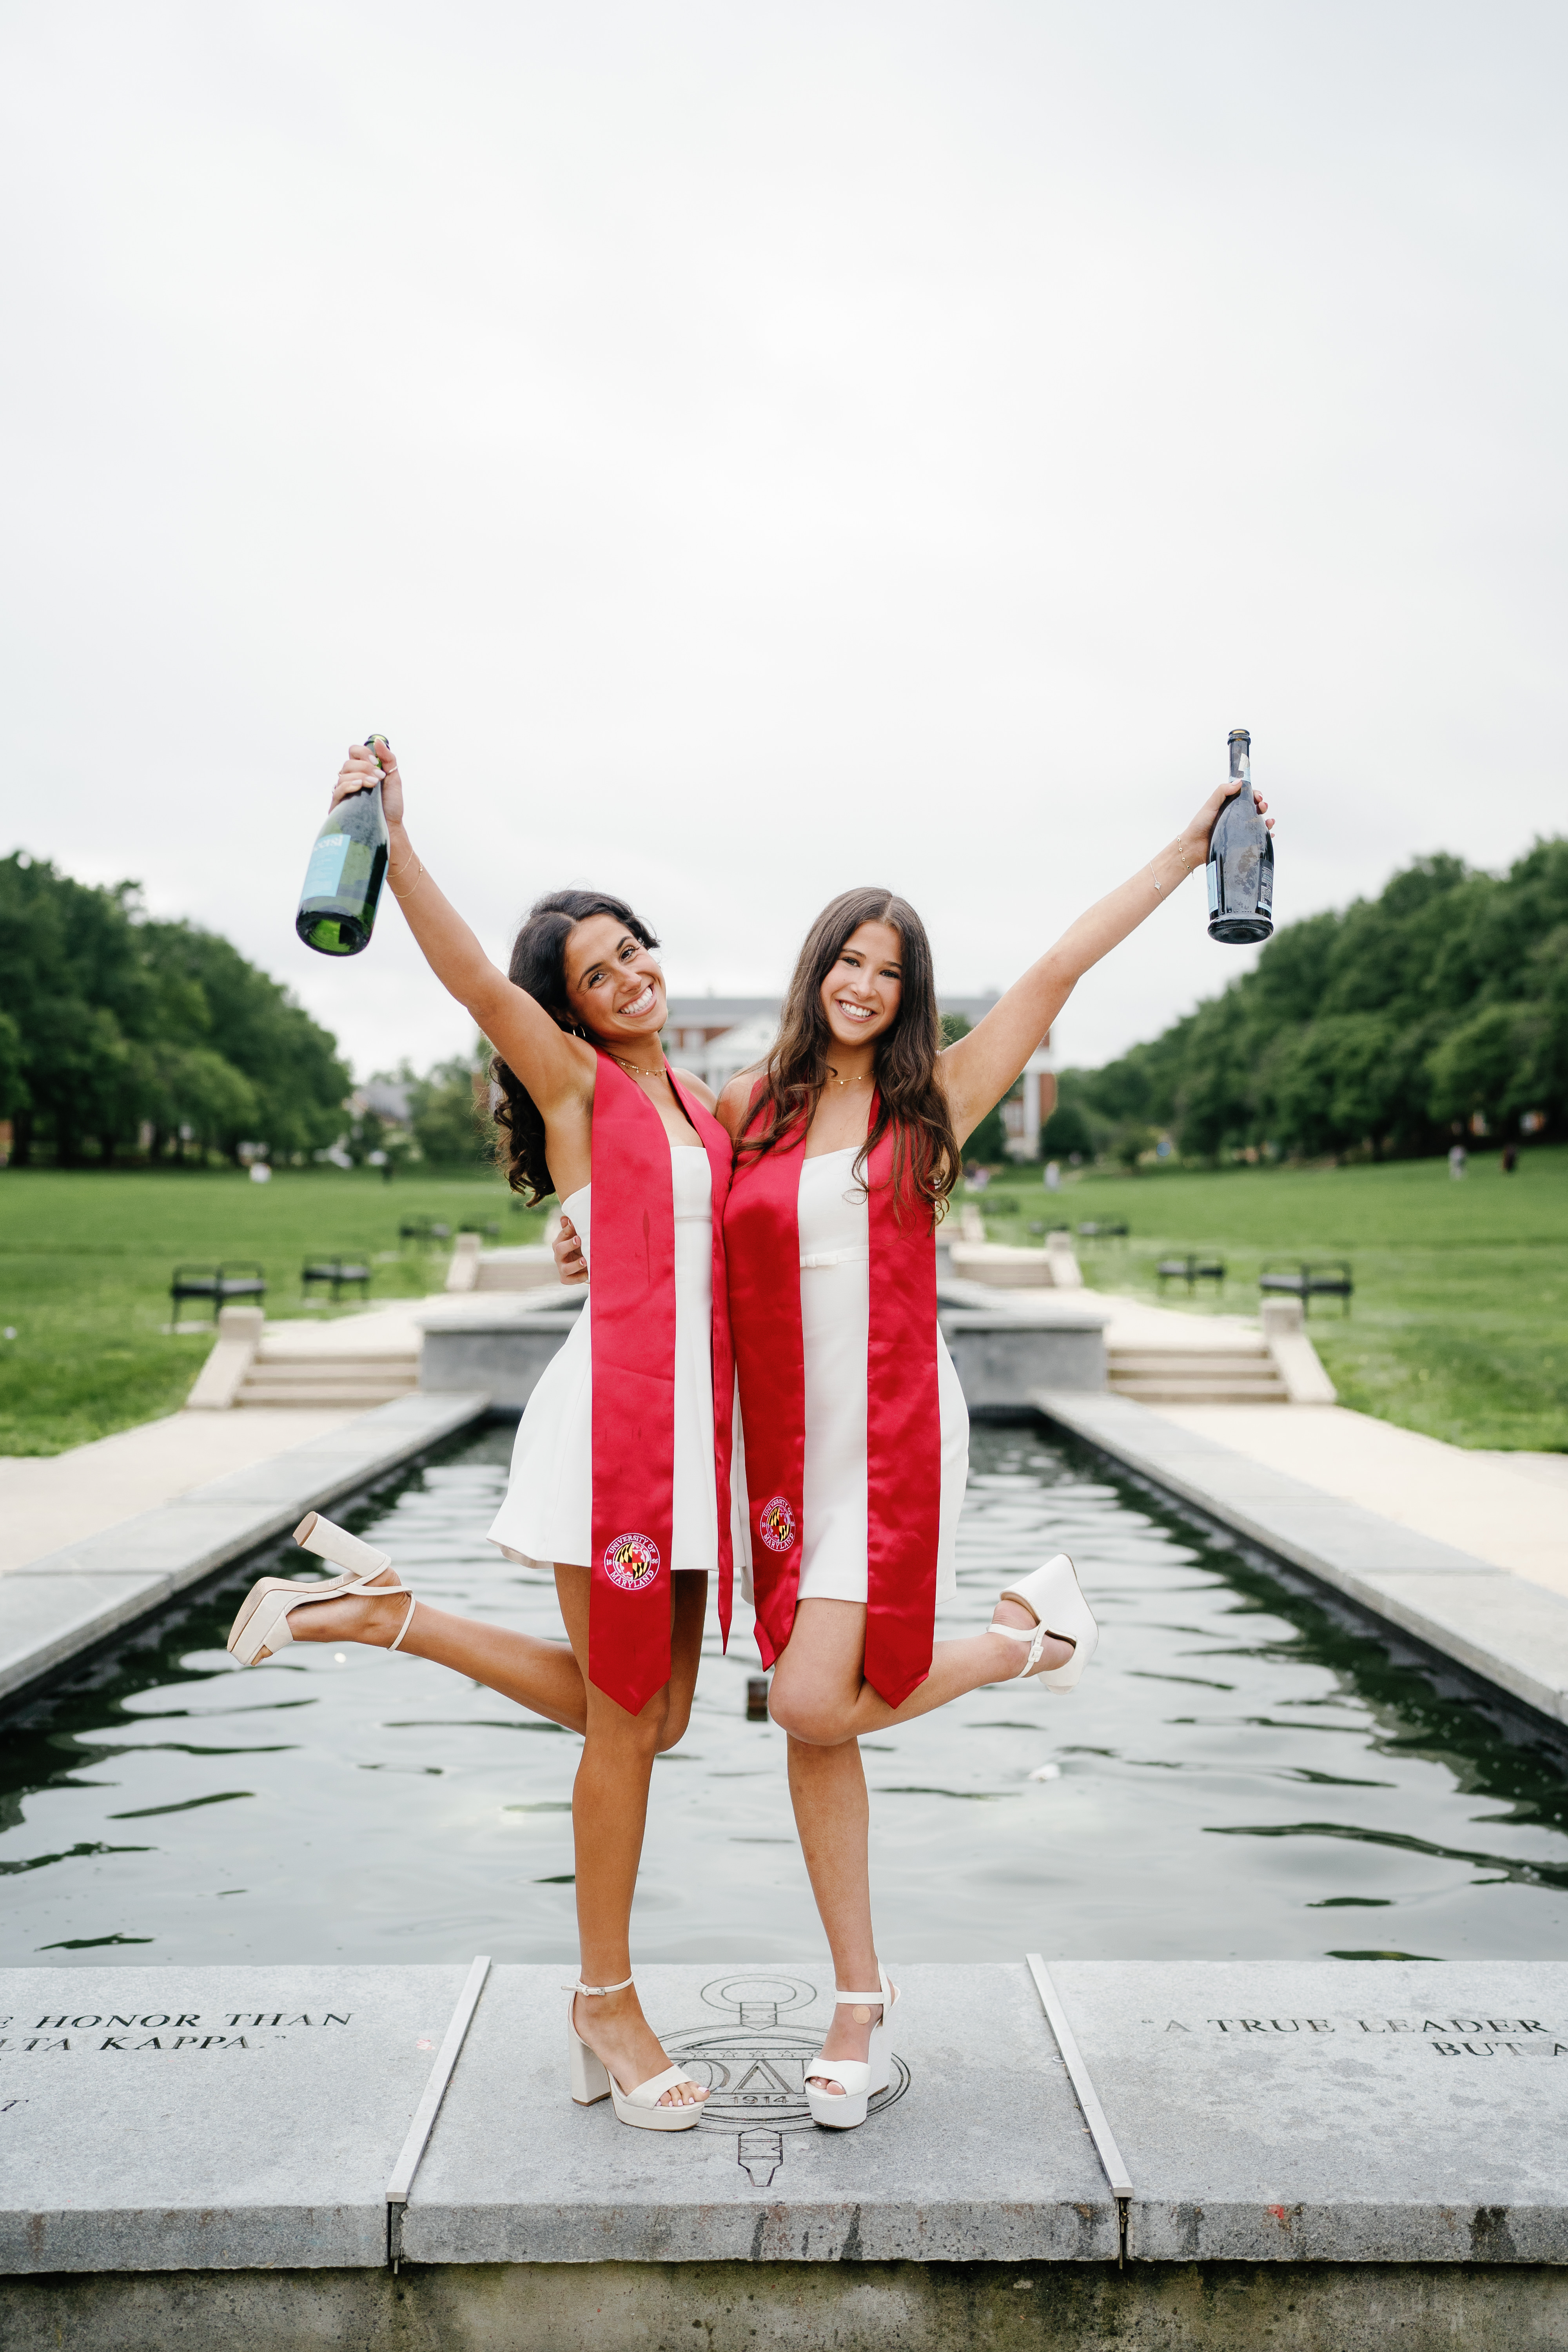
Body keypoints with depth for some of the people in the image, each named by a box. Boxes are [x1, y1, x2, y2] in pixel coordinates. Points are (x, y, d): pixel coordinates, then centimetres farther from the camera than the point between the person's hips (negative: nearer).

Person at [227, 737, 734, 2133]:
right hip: (612, 1416, -7)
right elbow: (467, 970, -18)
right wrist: (390, 836, -25)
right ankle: (607, 2003, 20)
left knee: (649, 1713, 13)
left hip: (695, 1424, 8)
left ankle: (382, 1613, 22)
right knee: (623, 1719, 1)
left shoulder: (700, 1101, 17)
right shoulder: (573, 1080, -1)